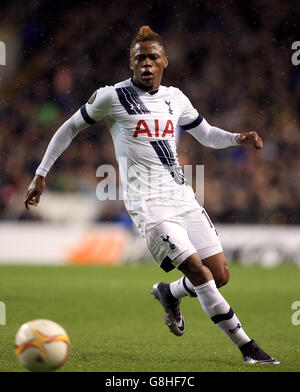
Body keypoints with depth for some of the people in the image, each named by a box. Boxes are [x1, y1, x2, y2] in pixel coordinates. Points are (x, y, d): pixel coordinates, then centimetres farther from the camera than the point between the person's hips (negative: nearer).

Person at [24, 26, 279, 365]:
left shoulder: (175, 98, 12)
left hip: (183, 197, 6)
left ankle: (168, 293, 32)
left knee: (220, 276, 1)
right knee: (199, 272, -17)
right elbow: (69, 129, 7)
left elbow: (206, 135, 24)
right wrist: (41, 175, 5)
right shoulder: (112, 97, -3)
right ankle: (247, 347, -8)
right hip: (149, 204, -6)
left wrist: (238, 139, 3)